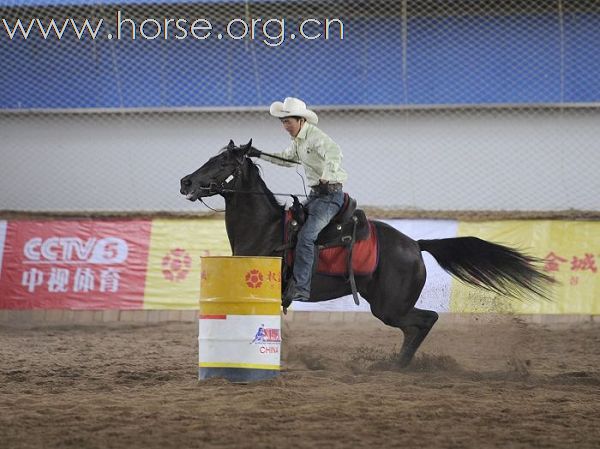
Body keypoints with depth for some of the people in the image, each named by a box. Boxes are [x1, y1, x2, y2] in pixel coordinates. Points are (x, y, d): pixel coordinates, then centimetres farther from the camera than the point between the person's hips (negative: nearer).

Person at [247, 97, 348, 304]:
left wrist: (326, 178, -50)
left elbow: (333, 153, -36)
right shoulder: (298, 140, 15)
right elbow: (287, 158, 35)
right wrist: (261, 155, 29)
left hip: (330, 194, -10)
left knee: (305, 236, -23)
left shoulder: (315, 136, -16)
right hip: (315, 194, 10)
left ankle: (301, 288, -27)